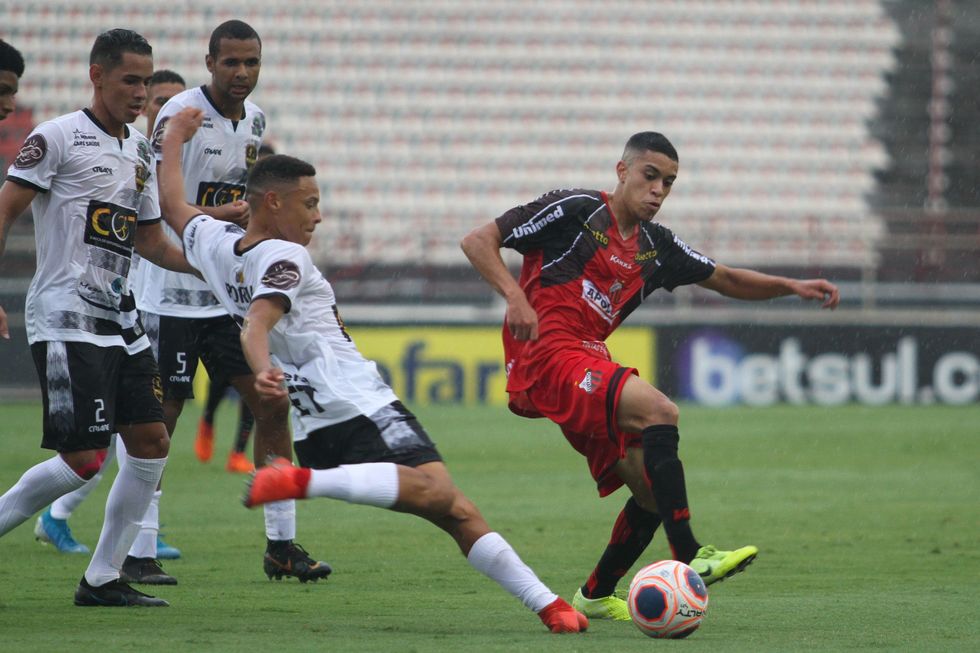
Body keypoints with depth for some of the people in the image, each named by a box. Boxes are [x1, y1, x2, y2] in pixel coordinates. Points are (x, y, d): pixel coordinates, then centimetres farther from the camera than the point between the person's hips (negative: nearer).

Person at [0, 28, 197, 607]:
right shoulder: (58, 138, -7)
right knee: (84, 459, -15)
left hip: (120, 319, 8)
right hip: (66, 318, -8)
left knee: (151, 443, 3)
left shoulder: (140, 152, 17)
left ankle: (103, 579, 10)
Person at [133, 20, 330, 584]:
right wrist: (218, 212, -35)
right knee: (161, 419, -3)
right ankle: (138, 552, 5)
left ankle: (282, 544, 7)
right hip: (173, 292, -7)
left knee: (273, 404, 1)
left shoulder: (255, 120, 8)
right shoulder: (180, 116, -14)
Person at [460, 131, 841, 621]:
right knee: (659, 410, -27)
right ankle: (688, 559, -31)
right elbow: (477, 241, -3)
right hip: (546, 355, -8)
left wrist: (792, 286, 13)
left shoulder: (655, 247, 18)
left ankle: (595, 597, 22)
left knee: (652, 491, 2)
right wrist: (514, 295, -18)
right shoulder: (575, 211, -2)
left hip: (590, 368, 8)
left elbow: (726, 280, 27)